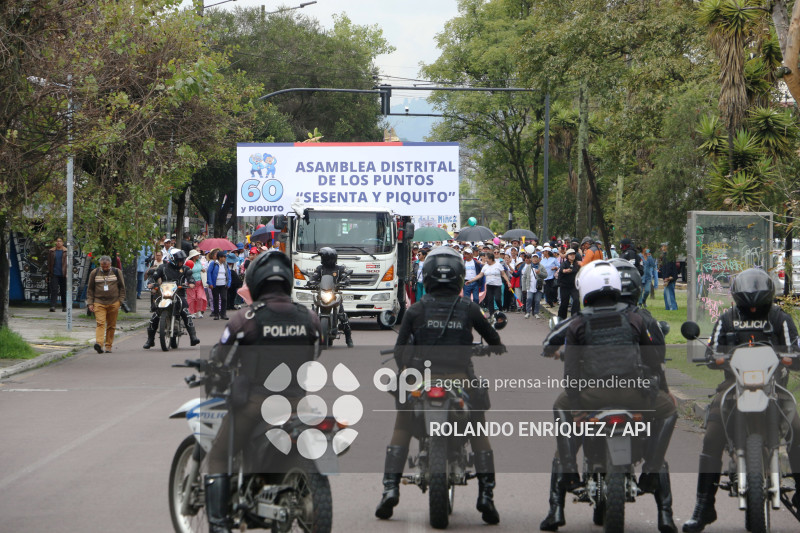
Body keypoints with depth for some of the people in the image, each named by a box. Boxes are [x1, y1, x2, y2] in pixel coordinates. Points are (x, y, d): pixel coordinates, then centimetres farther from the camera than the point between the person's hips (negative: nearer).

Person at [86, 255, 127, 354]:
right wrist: (90, 303, 5)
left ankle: (108, 346, 11)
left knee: (111, 325, 4)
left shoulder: (117, 272, 7)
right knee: (100, 323, -17)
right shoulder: (94, 273, 8)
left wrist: (120, 300, 4)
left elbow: (122, 287, 13)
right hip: (99, 303, -1)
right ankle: (99, 343, -31)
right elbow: (90, 289, 13)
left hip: (113, 303, 1)